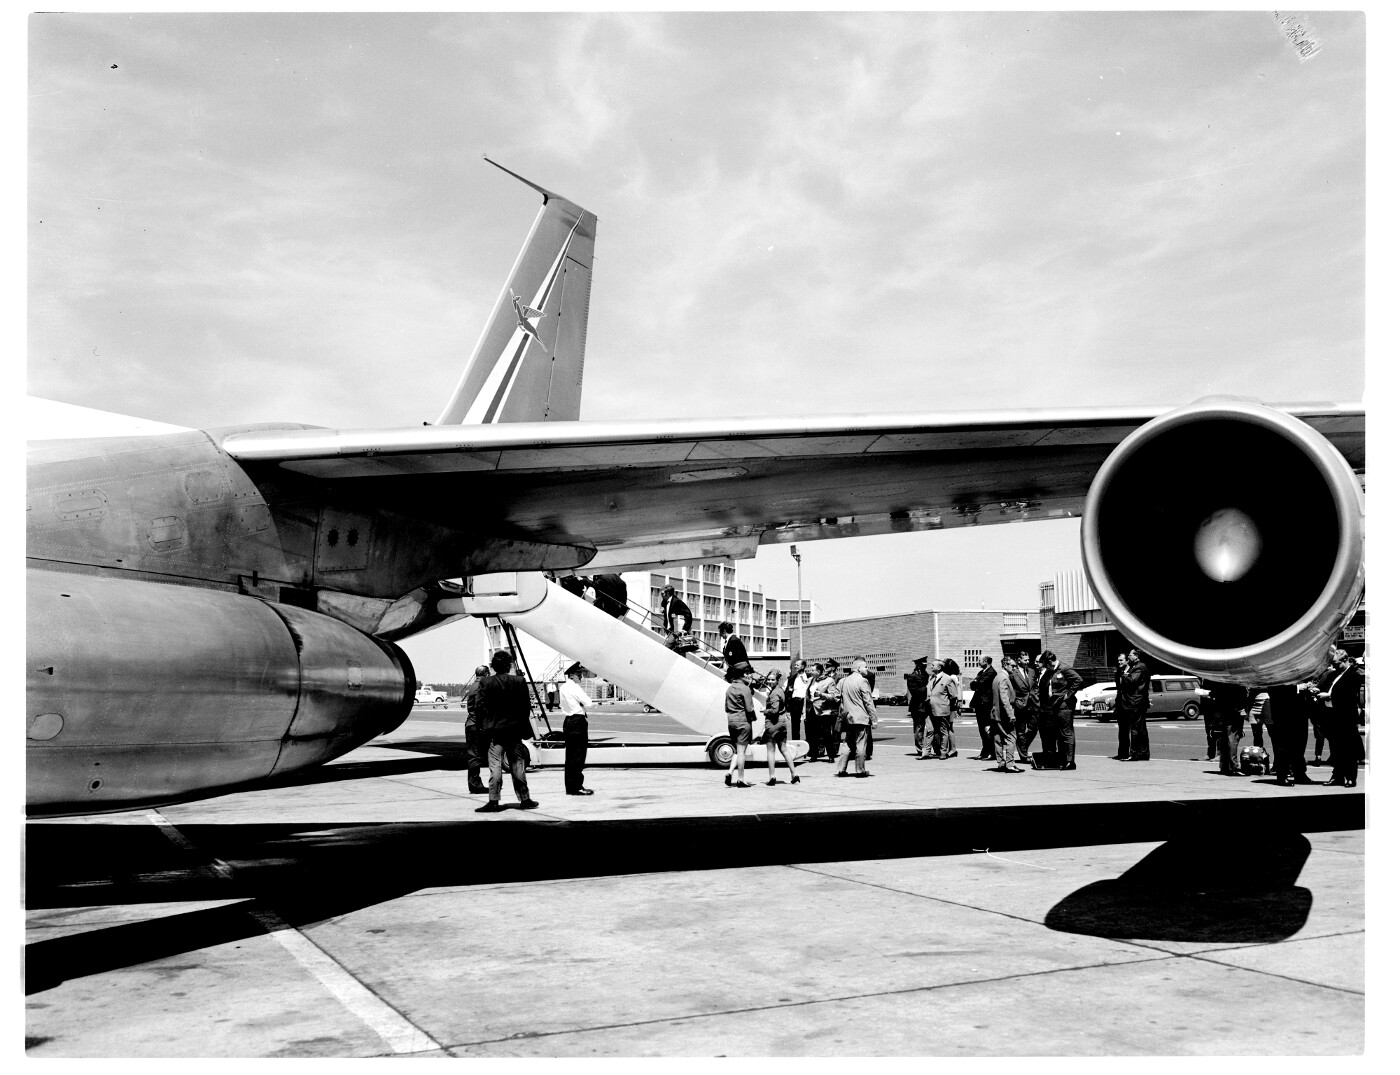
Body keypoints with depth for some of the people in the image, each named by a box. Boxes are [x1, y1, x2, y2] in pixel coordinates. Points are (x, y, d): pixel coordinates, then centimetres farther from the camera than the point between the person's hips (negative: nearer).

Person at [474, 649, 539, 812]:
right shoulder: (519, 682, -2)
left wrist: (482, 726, 3)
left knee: (495, 766, -1)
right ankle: (525, 799, 14)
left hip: (495, 731, -2)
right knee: (517, 766, 9)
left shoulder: (486, 683, -6)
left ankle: (494, 801, -6)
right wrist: (523, 728, 10)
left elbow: (480, 707, -6)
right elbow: (525, 707, 0)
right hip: (514, 730, 2)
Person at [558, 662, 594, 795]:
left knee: (570, 755, 12)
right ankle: (576, 786, -4)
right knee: (578, 755, -5)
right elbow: (587, 703, -18)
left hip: (568, 721, 9)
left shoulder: (563, 687, 13)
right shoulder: (574, 687, -14)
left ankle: (569, 786, 16)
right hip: (578, 721, -9)